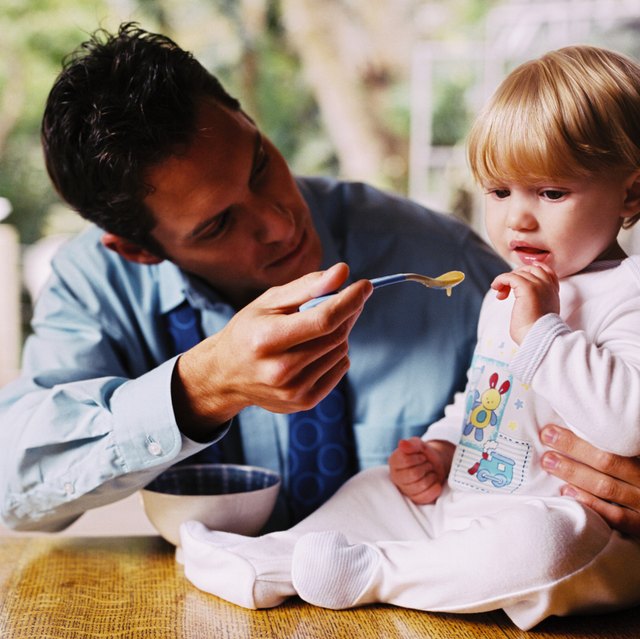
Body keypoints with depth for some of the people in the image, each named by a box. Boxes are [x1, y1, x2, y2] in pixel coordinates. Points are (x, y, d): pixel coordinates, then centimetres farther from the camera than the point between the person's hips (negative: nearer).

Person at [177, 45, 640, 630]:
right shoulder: (508, 295, 16)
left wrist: (542, 331, -27)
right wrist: (439, 450, 9)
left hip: (574, 522, -9)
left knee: (539, 538, -39)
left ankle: (371, 572, -25)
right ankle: (273, 558, 0)